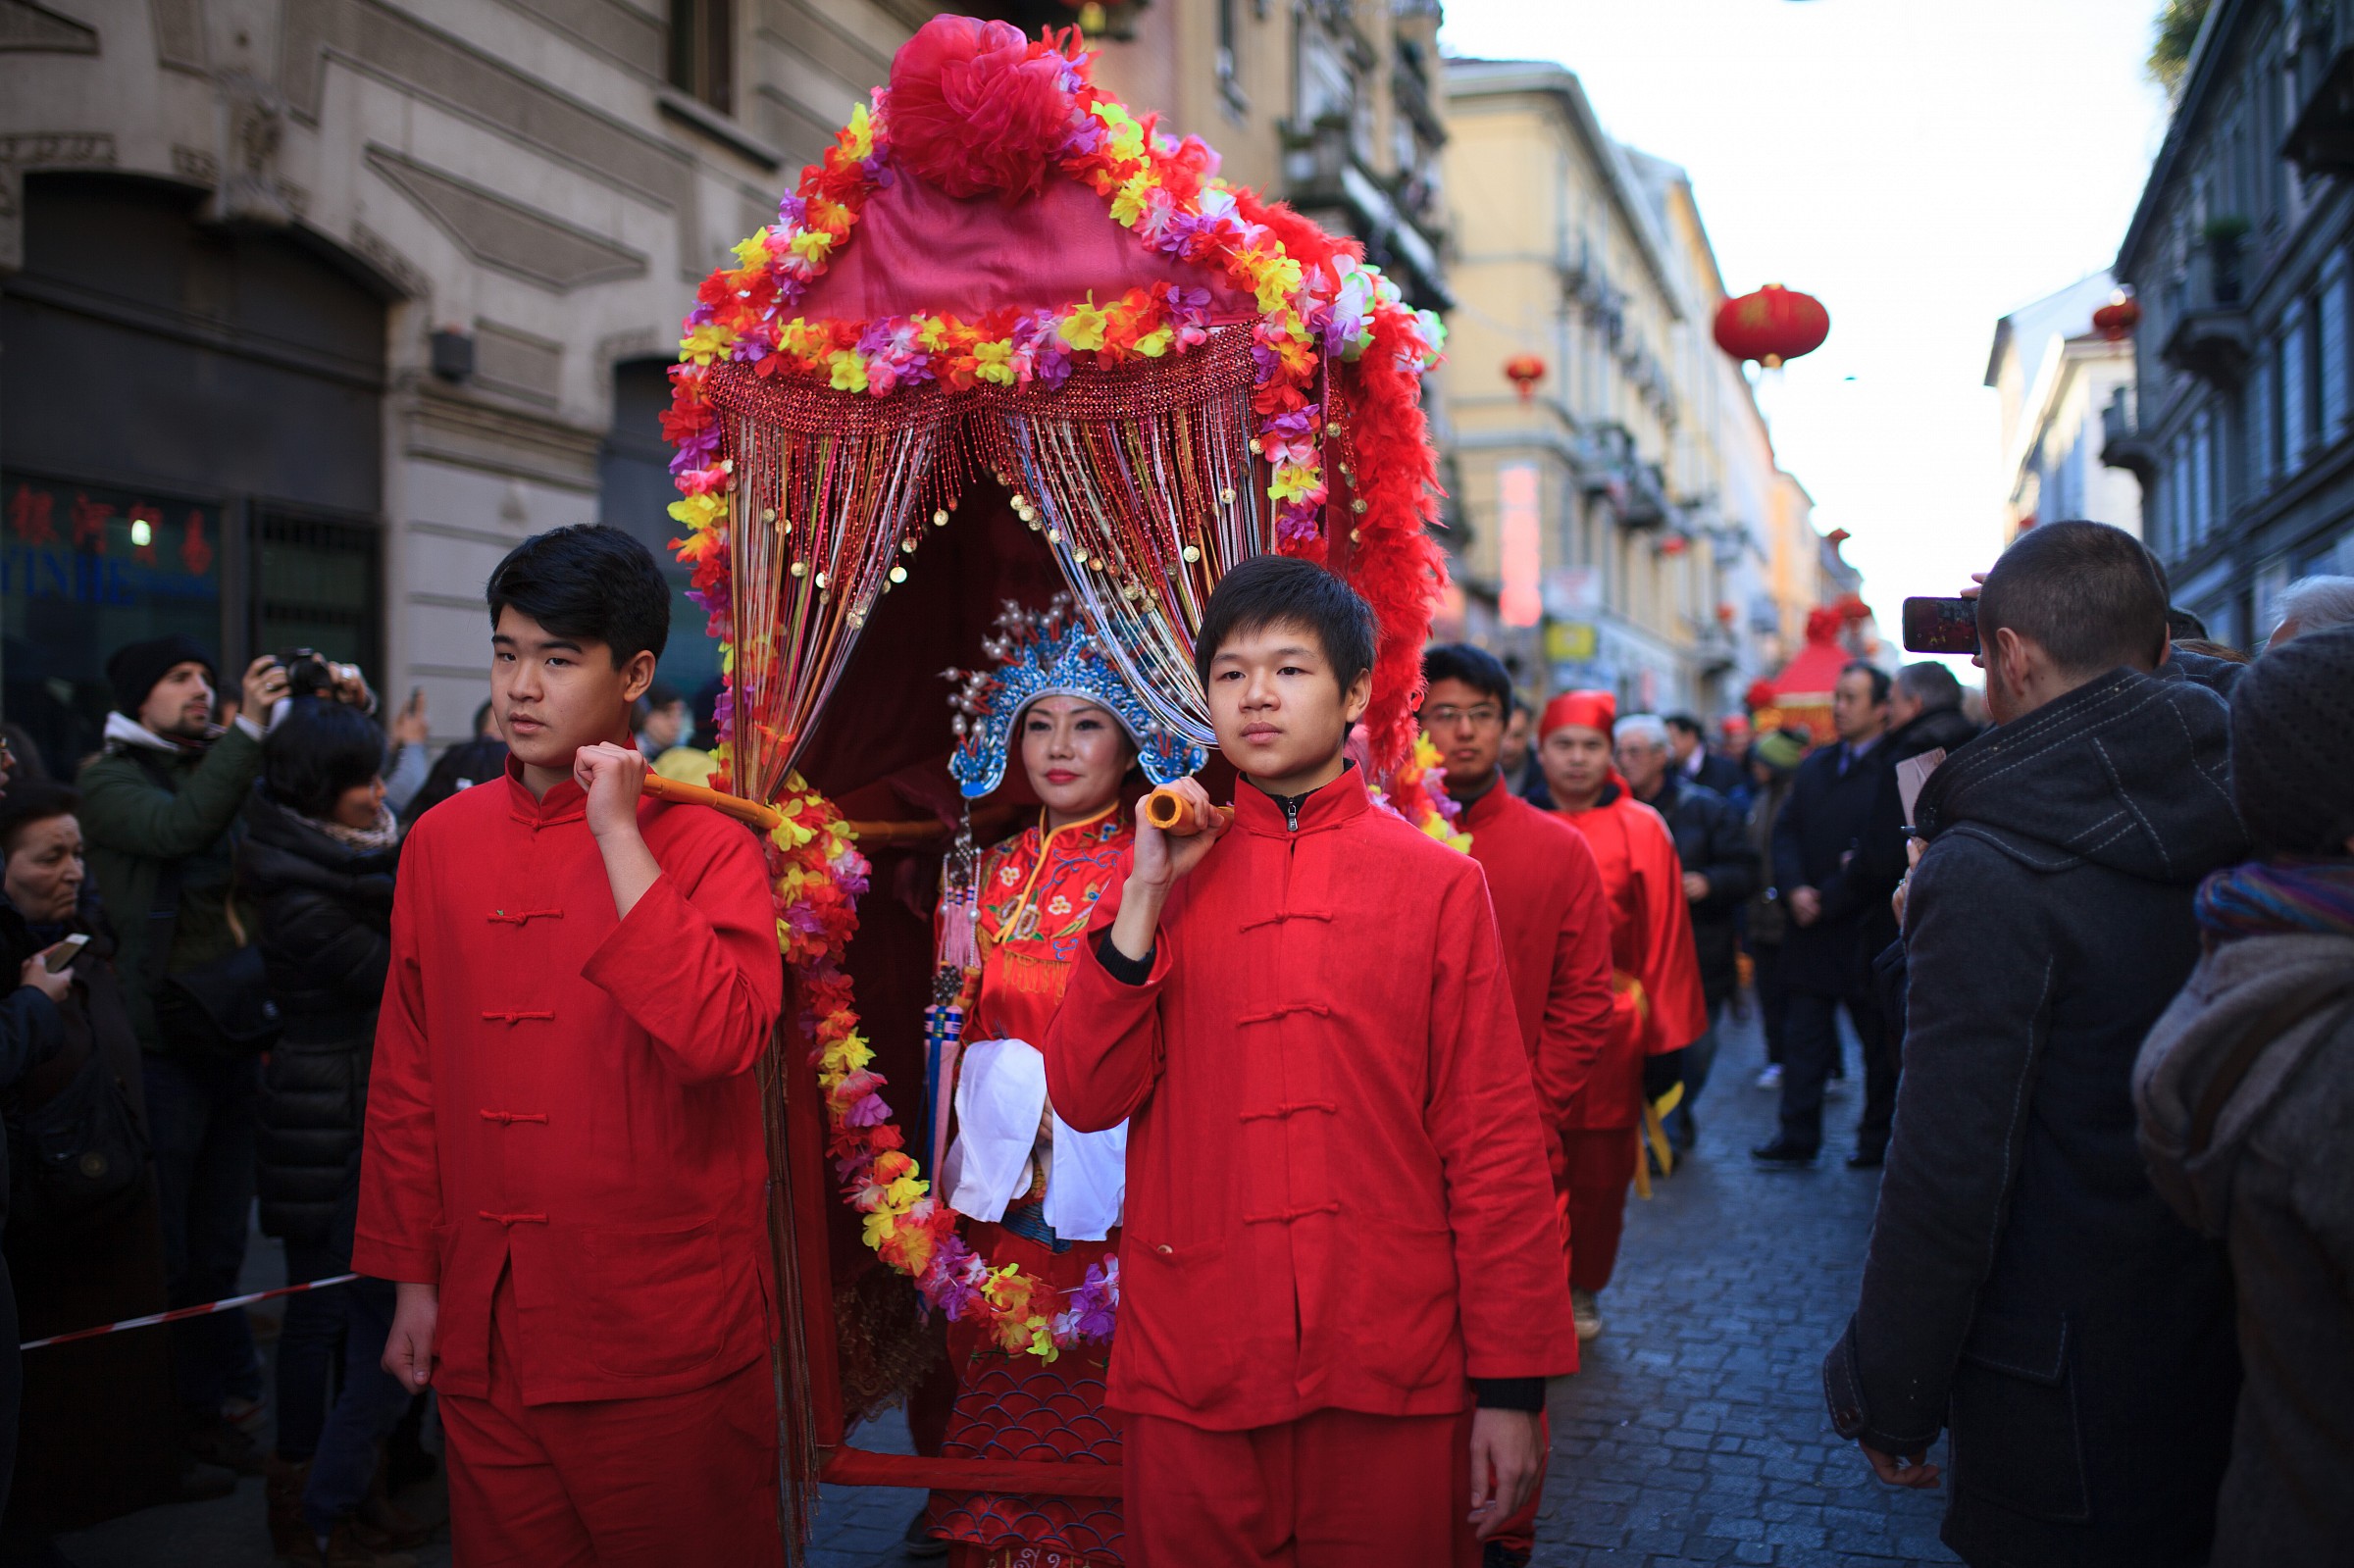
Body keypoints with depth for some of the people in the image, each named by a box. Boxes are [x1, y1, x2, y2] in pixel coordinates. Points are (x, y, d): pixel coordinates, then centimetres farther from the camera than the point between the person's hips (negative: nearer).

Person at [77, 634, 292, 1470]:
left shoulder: (221, 768, 14)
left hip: (234, 1045, 6)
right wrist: (247, 728, -28)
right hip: (161, 1048, -6)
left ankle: (219, 1400, 26)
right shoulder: (109, 780, -4)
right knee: (162, 1251, 2)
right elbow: (177, 827, -24)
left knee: (219, 1244, 15)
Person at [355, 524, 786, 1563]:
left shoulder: (708, 847, -8)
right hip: (484, 1333, 4)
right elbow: (407, 1076, 11)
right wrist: (412, 1278, 10)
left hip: (664, 1333, -4)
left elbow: (721, 1040, -25)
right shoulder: (442, 842, 6)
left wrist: (618, 837, -21)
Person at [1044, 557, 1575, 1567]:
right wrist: (1146, 898, -10)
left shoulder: (1438, 883, 1)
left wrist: (1511, 1381, -2)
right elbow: (1086, 1098, -2)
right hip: (1192, 1373, 1)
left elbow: (1493, 1136, 0)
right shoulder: (1166, 878, 6)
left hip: (1394, 1376, -1)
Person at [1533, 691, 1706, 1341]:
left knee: (1600, 1172, 9)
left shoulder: (1642, 831, -1)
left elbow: (1666, 940, -1)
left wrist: (1668, 1042, -2)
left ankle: (1583, 1288, 28)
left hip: (1610, 1030, 0)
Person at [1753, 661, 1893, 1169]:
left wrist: (1827, 900, -14)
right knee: (1803, 1036, 6)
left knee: (1878, 1041, 9)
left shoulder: (1896, 770, -11)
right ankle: (1797, 1136, 12)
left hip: (1863, 931, -6)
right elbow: (1786, 831, 9)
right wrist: (1795, 889, -8)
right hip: (1811, 926, 6)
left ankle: (1877, 1137, 20)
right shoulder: (1815, 767, 11)